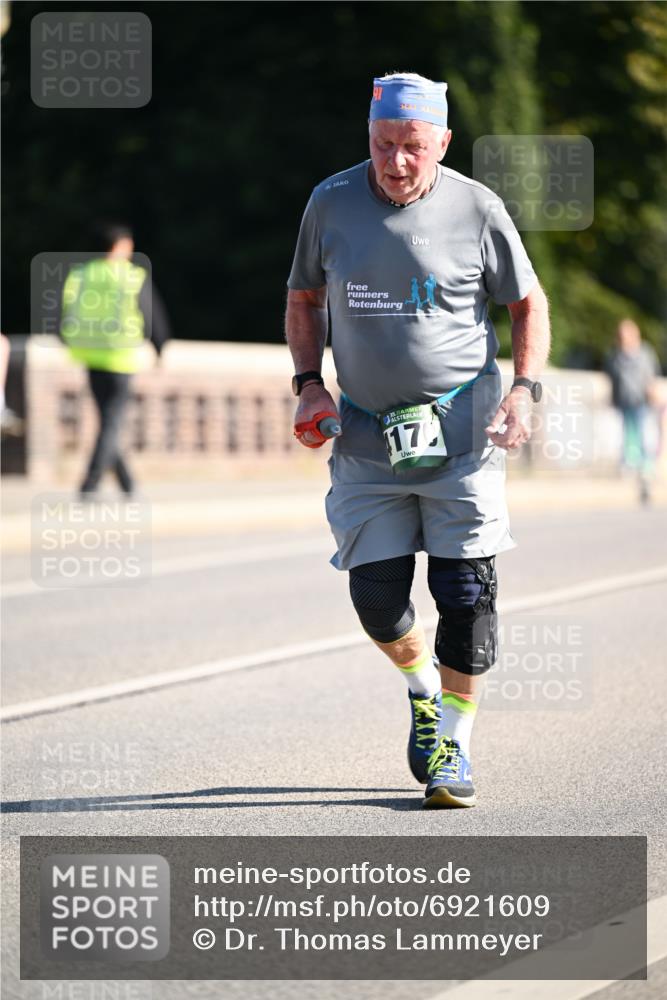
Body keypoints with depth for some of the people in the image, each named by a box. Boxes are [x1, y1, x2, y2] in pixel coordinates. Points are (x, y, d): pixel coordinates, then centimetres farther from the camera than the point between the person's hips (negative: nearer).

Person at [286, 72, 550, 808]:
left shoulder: (476, 209, -5)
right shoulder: (331, 203, 0)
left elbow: (529, 304, 6)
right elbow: (304, 298, 15)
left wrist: (523, 389, -8)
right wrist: (309, 383, 1)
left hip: (460, 430, -2)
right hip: (365, 436, 2)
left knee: (466, 594, -5)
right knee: (375, 595, -1)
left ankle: (451, 747, 10)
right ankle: (422, 689, 31)